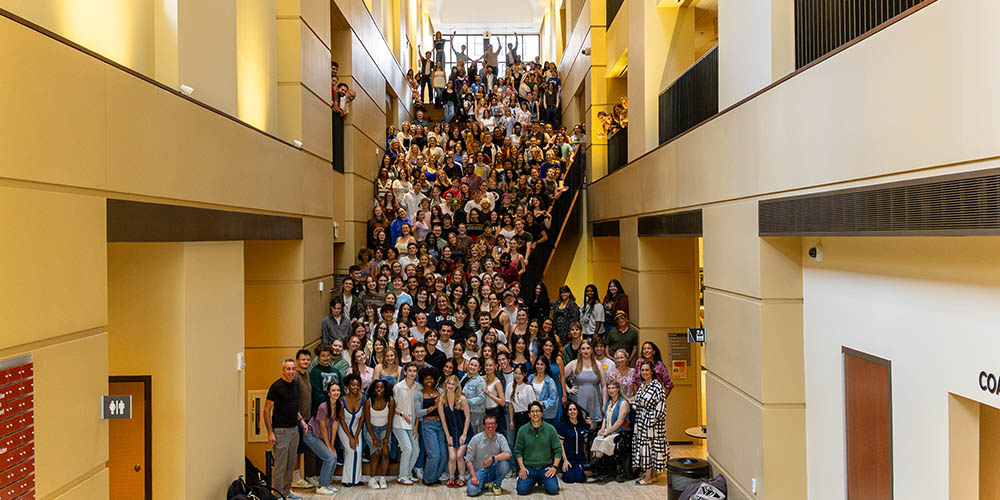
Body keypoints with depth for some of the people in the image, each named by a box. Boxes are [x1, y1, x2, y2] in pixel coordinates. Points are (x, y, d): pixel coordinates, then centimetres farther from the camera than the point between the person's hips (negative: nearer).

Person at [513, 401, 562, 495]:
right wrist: (522, 468, -7)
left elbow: (558, 450, 3)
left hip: (546, 467, 0)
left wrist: (555, 467, -7)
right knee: (522, 490, -21)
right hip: (528, 467, 0)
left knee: (553, 489, -19)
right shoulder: (522, 430, 0)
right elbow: (518, 451, 4)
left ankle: (542, 481, 16)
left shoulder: (550, 429, -1)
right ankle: (532, 481, 15)